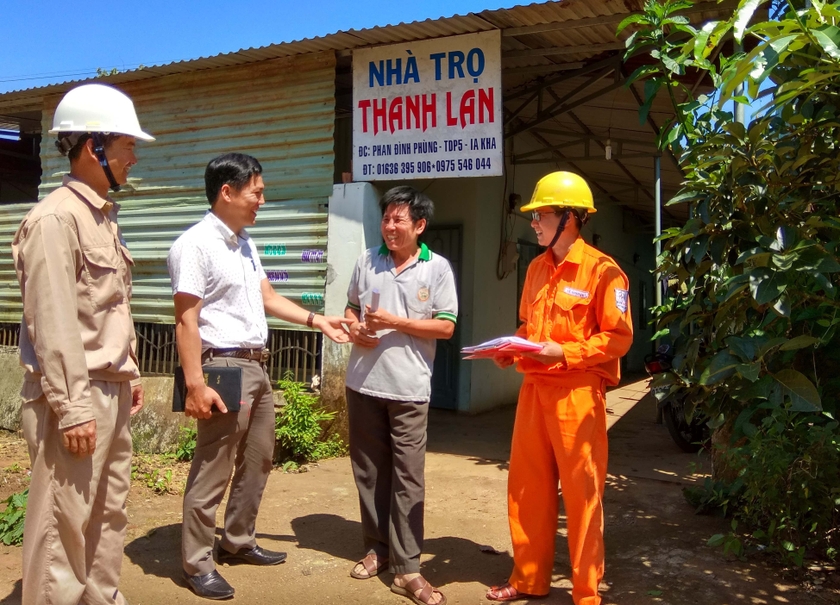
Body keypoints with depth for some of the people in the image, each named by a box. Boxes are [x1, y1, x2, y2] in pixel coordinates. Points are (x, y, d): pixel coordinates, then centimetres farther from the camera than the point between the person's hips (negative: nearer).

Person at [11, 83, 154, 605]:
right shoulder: (55, 219, -15)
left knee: (109, 515, 17)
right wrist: (72, 408, -20)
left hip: (111, 392, 9)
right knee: (63, 525, 1)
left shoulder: (104, 217, 13)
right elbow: (53, 324, -19)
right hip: (74, 397, -9)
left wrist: (129, 373, 18)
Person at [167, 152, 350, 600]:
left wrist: (318, 321, 16)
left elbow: (268, 298, 21)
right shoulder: (196, 244, -14)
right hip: (225, 367, -9)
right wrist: (195, 385, -23)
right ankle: (197, 564, 13)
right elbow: (186, 320, -18)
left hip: (256, 366, 10)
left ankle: (237, 542, 33)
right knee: (212, 470, -1)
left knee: (257, 461, 18)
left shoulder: (245, 244, 14)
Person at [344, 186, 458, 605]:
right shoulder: (367, 261, 7)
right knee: (369, 471, 13)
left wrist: (395, 323, -15)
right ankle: (377, 548, 30)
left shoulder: (437, 268, -3)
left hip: (408, 388, -4)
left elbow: (446, 326, -6)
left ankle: (407, 569, 5)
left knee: (407, 477, -2)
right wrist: (355, 330, -5)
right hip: (363, 383, 4)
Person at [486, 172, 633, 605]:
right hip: (534, 388, 7)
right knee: (527, 488, 13)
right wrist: (512, 349, 3)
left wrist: (565, 353, -19)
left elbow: (619, 337, -10)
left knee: (581, 492, 4)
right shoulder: (537, 268, 13)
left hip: (576, 392, -7)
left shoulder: (601, 270, -8)